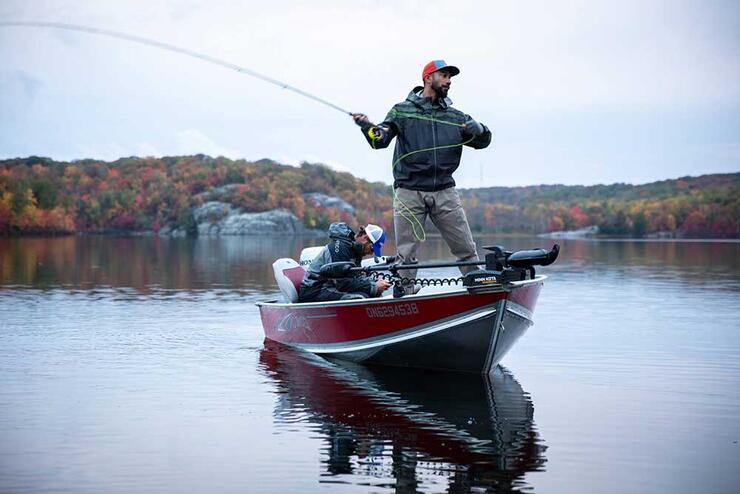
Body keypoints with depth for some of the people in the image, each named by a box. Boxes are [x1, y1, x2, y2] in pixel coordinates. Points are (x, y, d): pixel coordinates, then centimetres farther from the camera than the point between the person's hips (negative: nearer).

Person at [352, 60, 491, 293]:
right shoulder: (403, 110, 6)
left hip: (445, 193, 3)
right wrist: (367, 126, -27)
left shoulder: (455, 117, 14)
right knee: (406, 254, -1)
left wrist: (479, 129, -9)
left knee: (466, 250, 3)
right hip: (409, 193, -2)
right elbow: (380, 141, -5)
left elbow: (482, 142, 14)